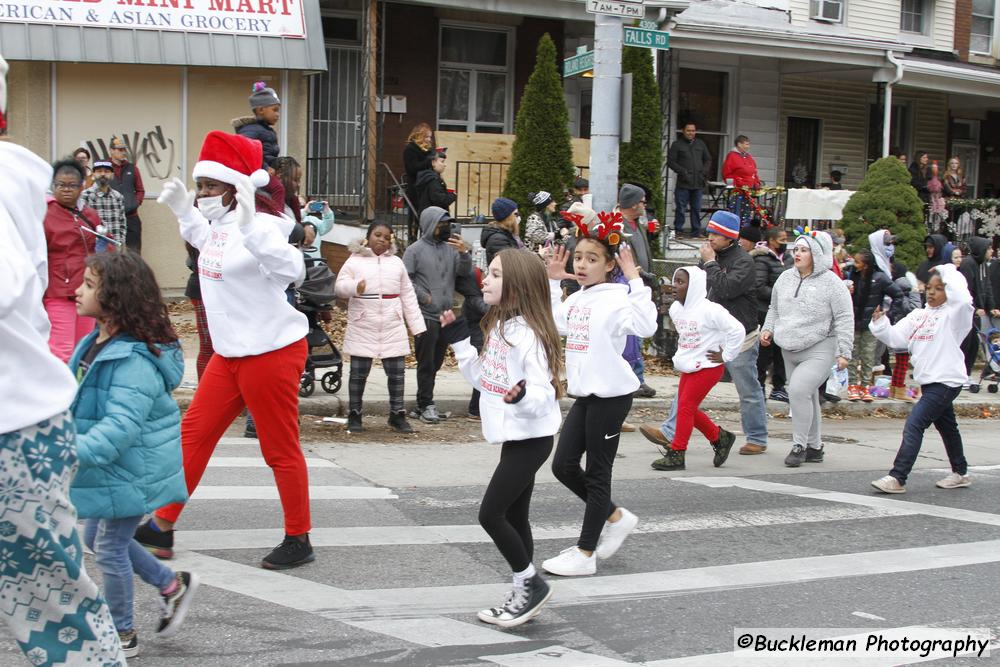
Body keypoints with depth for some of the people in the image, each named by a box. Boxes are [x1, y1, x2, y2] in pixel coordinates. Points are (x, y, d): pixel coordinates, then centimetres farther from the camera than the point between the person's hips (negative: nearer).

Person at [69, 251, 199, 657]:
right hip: (109, 468, 10)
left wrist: (74, 454, -44)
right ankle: (172, 585, 34)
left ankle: (122, 636, 23)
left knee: (110, 548, 3)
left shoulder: (134, 360, -28)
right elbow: (80, 403, 17)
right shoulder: (97, 343, 3)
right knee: (97, 539, 21)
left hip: (129, 471, -10)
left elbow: (120, 426, -36)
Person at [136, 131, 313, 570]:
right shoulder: (219, 226, 9)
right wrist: (181, 209, 24)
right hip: (231, 353, 9)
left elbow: (292, 269, -37)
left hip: (271, 351, -9)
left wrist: (249, 224, -43)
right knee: (193, 434, 12)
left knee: (280, 449, 1)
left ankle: (298, 541, 15)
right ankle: (162, 528, 22)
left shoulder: (260, 228, -18)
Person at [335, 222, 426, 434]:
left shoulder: (396, 262, 11)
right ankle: (354, 415, 16)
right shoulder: (355, 261, 2)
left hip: (392, 327, 3)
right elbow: (339, 287, -6)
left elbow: (408, 296, 12)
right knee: (358, 373, 4)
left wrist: (417, 325, 8)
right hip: (363, 327, -3)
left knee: (396, 372, 4)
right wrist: (355, 287, -29)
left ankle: (397, 414, 14)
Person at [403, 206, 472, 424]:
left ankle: (423, 402, 22)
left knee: (436, 362, 12)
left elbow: (465, 272, 2)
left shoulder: (451, 247, 10)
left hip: (446, 315, 6)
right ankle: (426, 405, 2)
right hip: (426, 316, -6)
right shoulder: (416, 250, -4)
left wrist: (464, 253, -15)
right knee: (426, 362, -4)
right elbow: (405, 279, -8)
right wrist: (423, 296, -14)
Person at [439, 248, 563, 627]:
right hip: (514, 437, 10)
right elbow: (483, 378, 19)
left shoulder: (528, 333, -21)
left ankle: (531, 583, 7)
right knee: (514, 517, 13)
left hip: (531, 438, -10)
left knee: (491, 514, -8)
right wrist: (458, 341, 16)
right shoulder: (499, 327, 8)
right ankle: (525, 595, 22)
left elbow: (544, 392, -24)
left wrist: (522, 396, -44)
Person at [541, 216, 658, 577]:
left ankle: (585, 553, 11)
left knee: (597, 473, 1)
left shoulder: (616, 299, -15)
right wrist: (552, 281, 20)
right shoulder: (575, 299, 10)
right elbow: (555, 324, 27)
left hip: (611, 395, -8)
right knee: (563, 465, 9)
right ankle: (615, 517, 28)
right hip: (585, 394, 8)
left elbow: (645, 326, -32)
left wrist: (635, 281, -32)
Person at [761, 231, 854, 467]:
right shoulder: (785, 278, 10)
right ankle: (814, 447, 24)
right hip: (790, 350, 7)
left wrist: (844, 352, -13)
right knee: (807, 397, 13)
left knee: (799, 389, -23)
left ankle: (800, 445, -12)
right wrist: (768, 329, 7)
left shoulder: (831, 283, -9)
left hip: (819, 350, -7)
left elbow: (844, 319, -9)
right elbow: (774, 309, 24)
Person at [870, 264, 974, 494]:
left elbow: (961, 297, -31)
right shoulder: (918, 315, 11)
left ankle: (897, 478, -17)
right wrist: (879, 323, -10)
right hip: (930, 381, 9)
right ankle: (960, 473, 38)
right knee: (947, 427, 22)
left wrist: (946, 271, -19)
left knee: (914, 425, -16)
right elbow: (895, 337, 7)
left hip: (946, 381, -9)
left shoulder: (953, 314, -9)